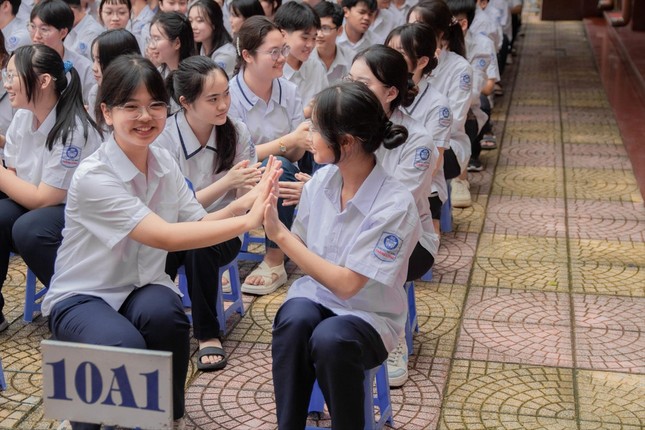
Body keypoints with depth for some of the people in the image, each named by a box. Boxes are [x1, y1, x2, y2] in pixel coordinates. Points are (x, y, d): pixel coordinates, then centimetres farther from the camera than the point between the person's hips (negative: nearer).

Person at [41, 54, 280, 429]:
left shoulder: (165, 163, -2)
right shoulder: (93, 177, -23)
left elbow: (197, 225, -3)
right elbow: (165, 236, -31)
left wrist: (239, 206, -23)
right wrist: (247, 221, -32)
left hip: (144, 289, 4)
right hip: (83, 297, -4)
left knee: (165, 314, -32)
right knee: (124, 346, -35)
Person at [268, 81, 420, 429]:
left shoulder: (394, 205, -23)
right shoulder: (320, 181, -5)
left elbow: (346, 284, -23)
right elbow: (301, 251, 6)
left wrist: (279, 233, -23)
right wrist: (270, 214, -13)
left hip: (367, 313, -4)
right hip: (315, 293, 4)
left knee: (329, 339, -35)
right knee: (294, 321, -30)